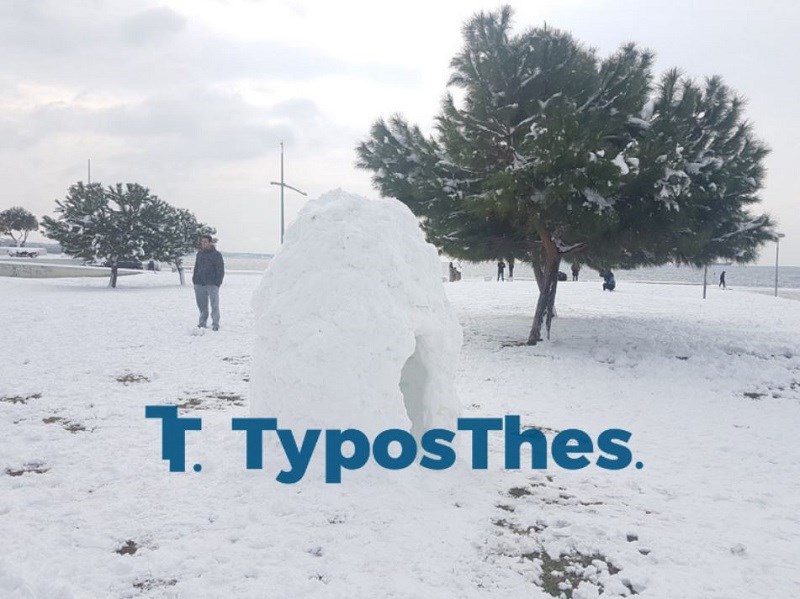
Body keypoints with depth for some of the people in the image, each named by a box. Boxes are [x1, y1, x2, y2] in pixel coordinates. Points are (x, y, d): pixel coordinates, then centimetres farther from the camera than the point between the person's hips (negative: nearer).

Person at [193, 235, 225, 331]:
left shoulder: (216, 254, -1)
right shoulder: (199, 254, 15)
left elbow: (221, 270, -2)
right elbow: (196, 268, 21)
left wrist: (217, 283, -10)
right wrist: (194, 280, 10)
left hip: (212, 284, -5)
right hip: (199, 285, 5)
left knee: (214, 305, -3)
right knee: (202, 305, 9)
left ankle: (215, 325, 3)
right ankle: (202, 323, 18)